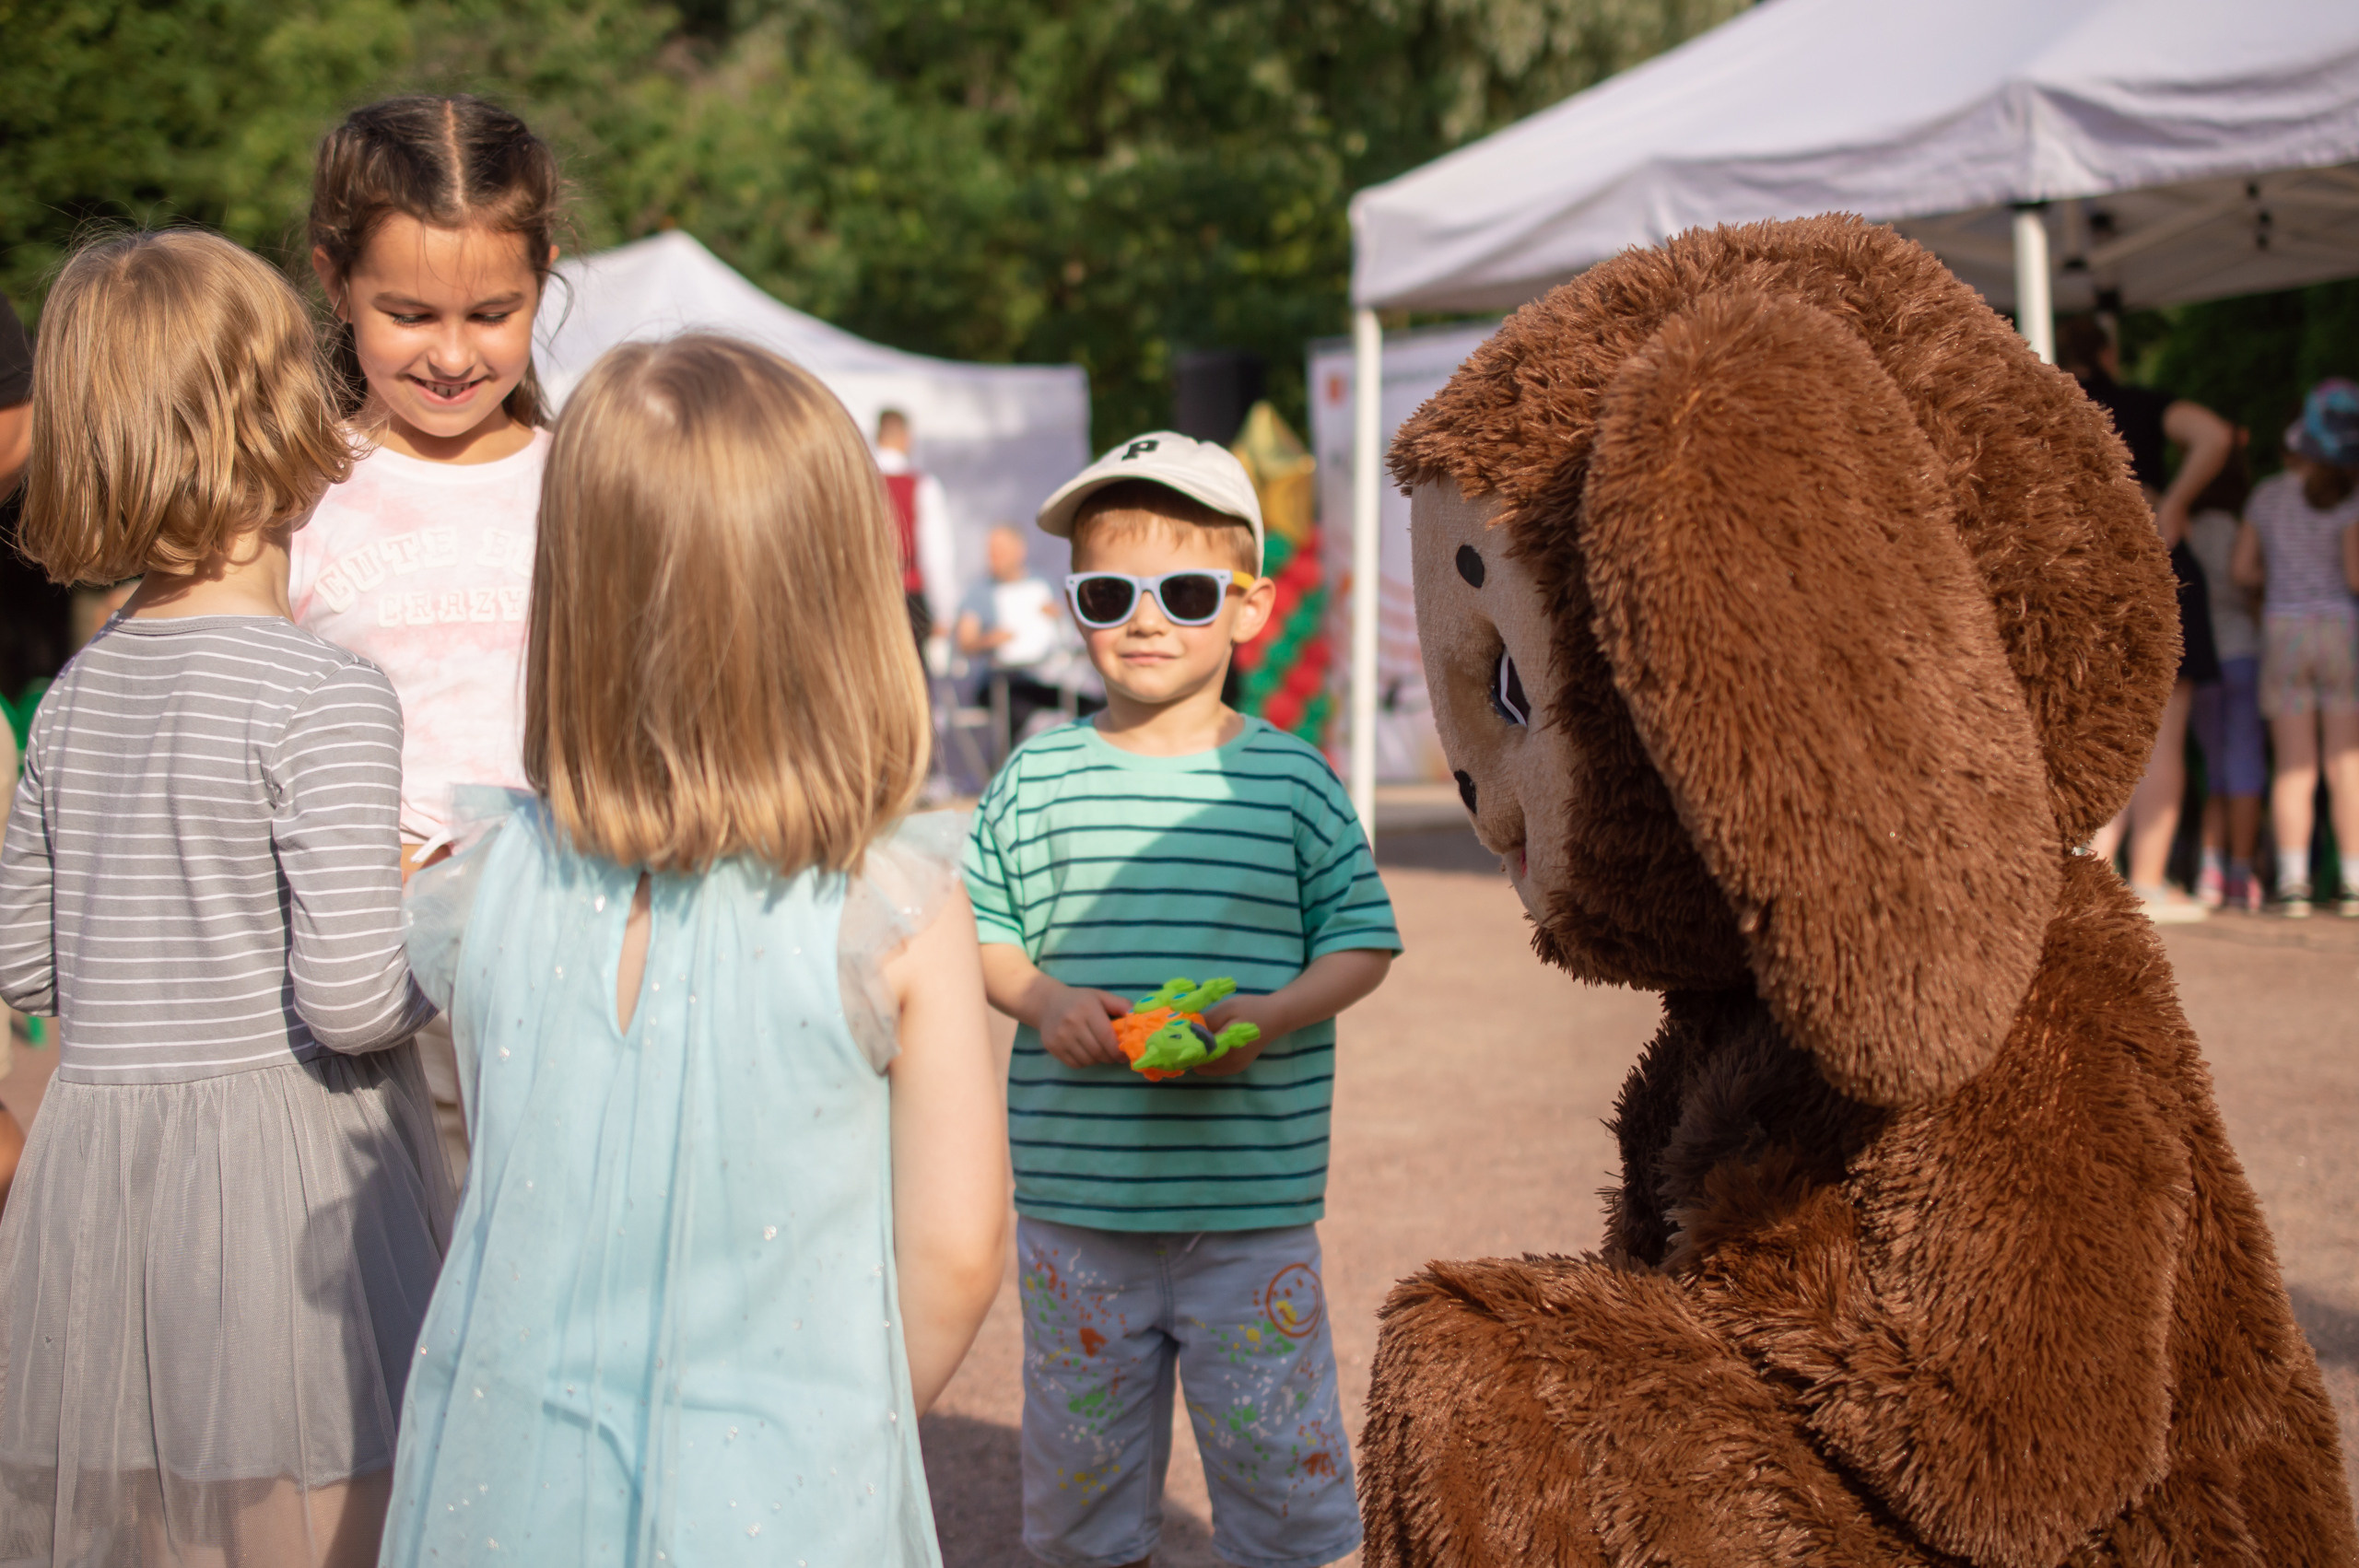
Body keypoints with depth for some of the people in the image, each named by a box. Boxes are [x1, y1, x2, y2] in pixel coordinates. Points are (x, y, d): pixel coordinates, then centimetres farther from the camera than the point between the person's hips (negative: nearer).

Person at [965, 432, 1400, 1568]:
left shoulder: (1292, 780, -1)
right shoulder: (1037, 780, 2)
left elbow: (1360, 939, 2)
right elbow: (978, 934, 8)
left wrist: (1269, 1017, -14)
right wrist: (1044, 1000, -11)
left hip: (1250, 1192, -1)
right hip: (1074, 1190, 2)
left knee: (1271, 1440, 7)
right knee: (1082, 1434, 14)